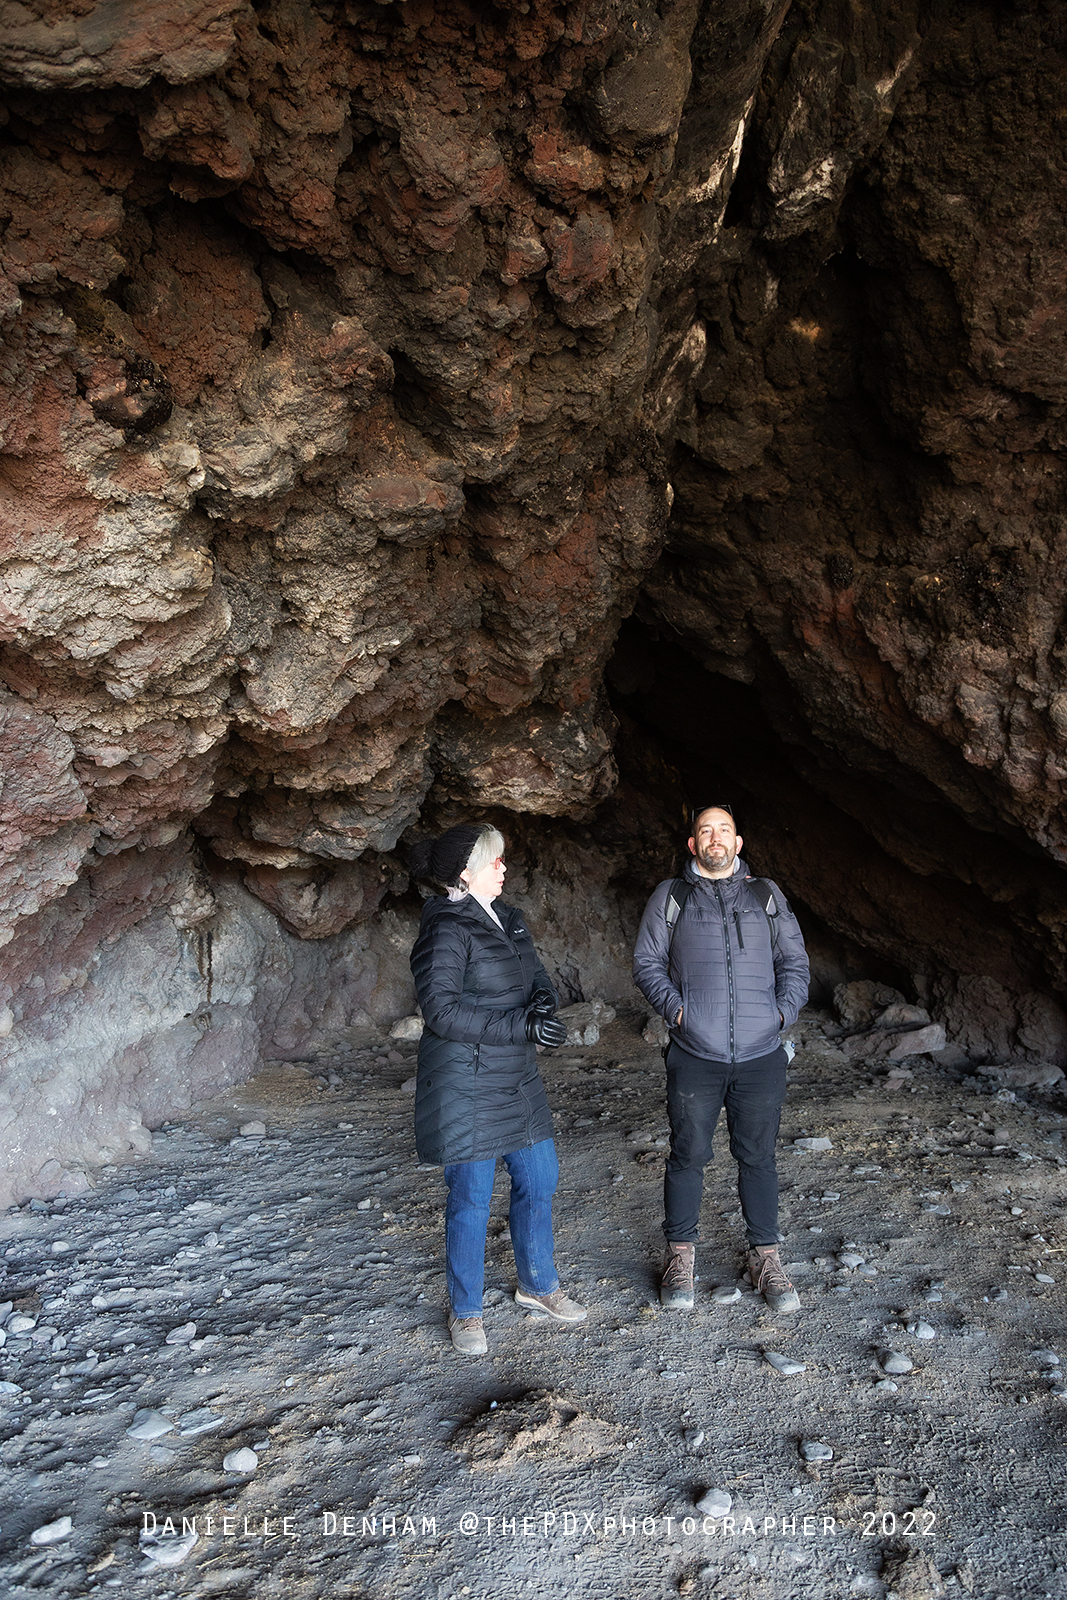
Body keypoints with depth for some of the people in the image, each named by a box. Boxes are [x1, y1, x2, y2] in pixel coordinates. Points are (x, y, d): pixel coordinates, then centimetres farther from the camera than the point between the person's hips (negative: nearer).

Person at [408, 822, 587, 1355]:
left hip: (516, 1078, 8)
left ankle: (537, 1284, 37)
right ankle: (465, 1313, 23)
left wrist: (542, 999, -9)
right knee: (471, 1198, 4)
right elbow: (441, 1011, -23)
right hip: (465, 1086, -8)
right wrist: (520, 1026, -24)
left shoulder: (507, 918, 10)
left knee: (539, 1179, 16)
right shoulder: (446, 930, -17)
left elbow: (535, 974, 15)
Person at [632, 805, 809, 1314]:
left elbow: (794, 961, 13)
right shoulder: (670, 896, 7)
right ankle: (680, 1256, 21)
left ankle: (765, 1257, 23)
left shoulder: (766, 895, 12)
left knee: (757, 1158, 9)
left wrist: (783, 1012, -1)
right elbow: (647, 963, 6)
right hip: (694, 1056, -1)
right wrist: (675, 1010, -7)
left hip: (761, 1056, 1)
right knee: (688, 1155, 5)